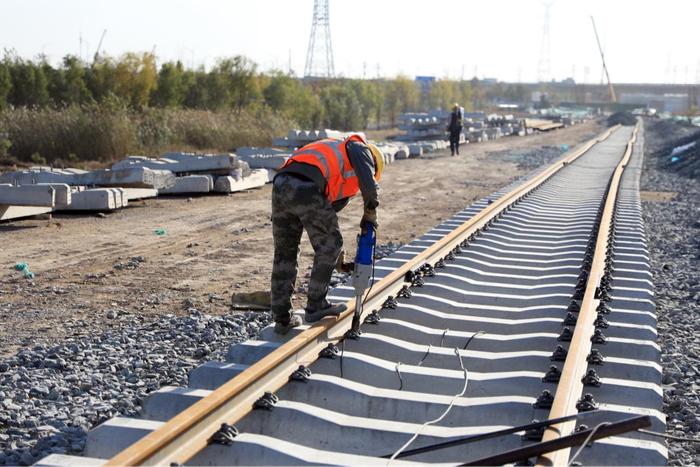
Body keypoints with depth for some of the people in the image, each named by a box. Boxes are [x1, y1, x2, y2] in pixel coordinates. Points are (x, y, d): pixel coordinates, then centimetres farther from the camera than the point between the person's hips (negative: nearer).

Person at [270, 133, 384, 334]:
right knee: (330, 244, 11)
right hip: (307, 189, -8)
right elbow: (369, 185, -1)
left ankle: (282, 318, 22)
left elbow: (331, 205, 38)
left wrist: (337, 260, 37)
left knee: (284, 254, 17)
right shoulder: (360, 148, 20)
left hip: (281, 184, 8)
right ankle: (315, 306, 18)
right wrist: (370, 213, 18)